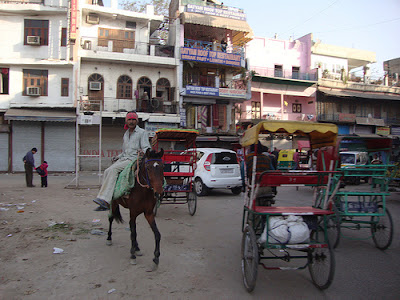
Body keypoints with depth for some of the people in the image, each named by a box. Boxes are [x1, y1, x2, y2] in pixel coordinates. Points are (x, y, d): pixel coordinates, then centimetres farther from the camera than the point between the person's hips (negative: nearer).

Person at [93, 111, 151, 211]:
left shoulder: (142, 133, 3)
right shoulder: (126, 134, 24)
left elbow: (147, 148, -7)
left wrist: (142, 152, -30)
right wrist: (118, 157, 12)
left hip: (134, 160, -6)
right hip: (123, 159, 7)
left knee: (113, 169, -28)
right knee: (107, 172, -17)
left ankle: (105, 200, -33)